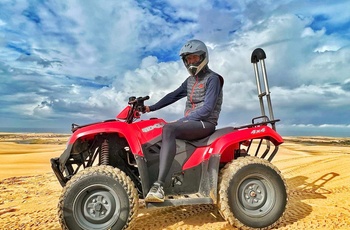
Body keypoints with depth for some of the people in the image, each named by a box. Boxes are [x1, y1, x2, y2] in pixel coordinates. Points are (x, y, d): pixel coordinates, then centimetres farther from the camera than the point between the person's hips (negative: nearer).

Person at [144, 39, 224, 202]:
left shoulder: (212, 78, -5)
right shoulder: (190, 80, 20)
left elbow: (207, 109, -15)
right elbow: (173, 96, 17)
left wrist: (182, 121, -19)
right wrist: (150, 108, 7)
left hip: (205, 123, -9)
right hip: (190, 123, 9)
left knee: (168, 129, -33)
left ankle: (159, 185, -38)